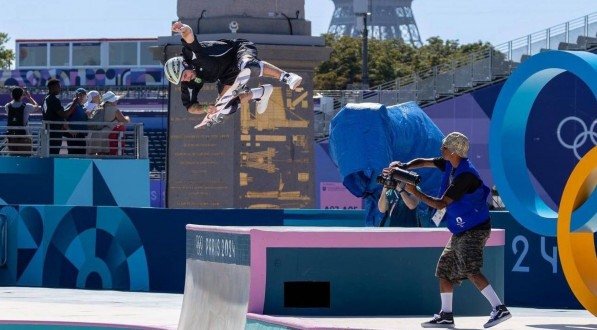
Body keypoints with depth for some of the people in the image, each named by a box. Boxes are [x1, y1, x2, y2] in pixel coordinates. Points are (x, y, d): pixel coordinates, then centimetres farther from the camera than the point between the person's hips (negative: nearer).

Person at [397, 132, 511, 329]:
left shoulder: (465, 175, -23)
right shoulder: (450, 165, 4)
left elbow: (441, 204, -21)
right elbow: (424, 162, 15)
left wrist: (415, 192, -16)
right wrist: (404, 167, -3)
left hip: (474, 230, -10)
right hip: (461, 231, 10)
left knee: (470, 270, -23)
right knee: (444, 268, 12)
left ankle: (499, 309, -27)